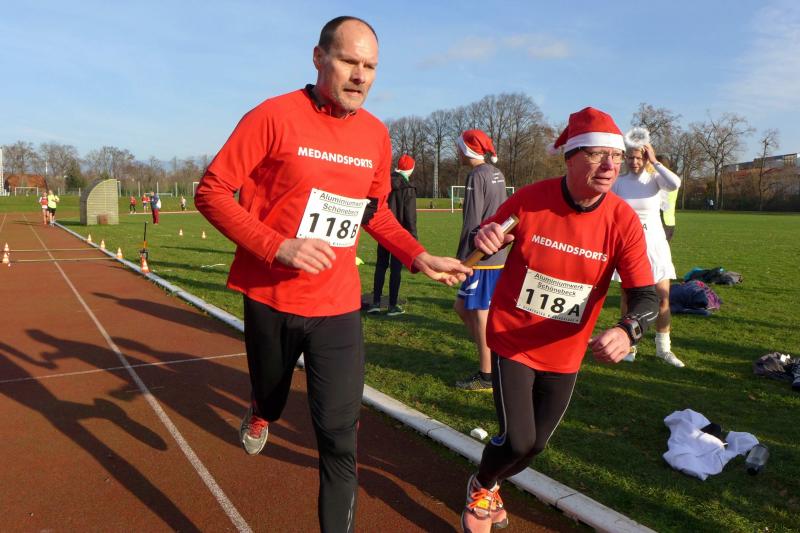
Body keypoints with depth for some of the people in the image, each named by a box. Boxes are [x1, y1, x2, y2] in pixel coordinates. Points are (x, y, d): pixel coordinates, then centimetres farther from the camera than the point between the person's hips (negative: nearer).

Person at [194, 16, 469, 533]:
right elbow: (211, 190, -11)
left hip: (338, 305, 2)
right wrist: (279, 246, -23)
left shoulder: (376, 135, 2)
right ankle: (261, 413, 60)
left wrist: (419, 256, 0)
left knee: (340, 439, -1)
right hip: (270, 299, -2)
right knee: (271, 400, 23)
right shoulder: (275, 116, -11)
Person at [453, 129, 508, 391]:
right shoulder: (497, 174, 14)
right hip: (497, 254, 9)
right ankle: (489, 360, 22)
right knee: (462, 306, 17)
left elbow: (472, 222, -16)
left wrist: (462, 259, -13)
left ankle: (487, 376, 9)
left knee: (480, 313, -1)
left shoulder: (477, 176, -13)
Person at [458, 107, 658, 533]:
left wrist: (627, 330, -39)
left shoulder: (623, 220, -14)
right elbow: (484, 243, -1)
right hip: (512, 341, -3)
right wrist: (484, 240, -26)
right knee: (518, 440, -9)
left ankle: (490, 485, 50)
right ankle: (480, 488, 28)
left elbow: (645, 296, -17)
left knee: (535, 444, 15)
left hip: (565, 353, 3)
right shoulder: (529, 199, -16)